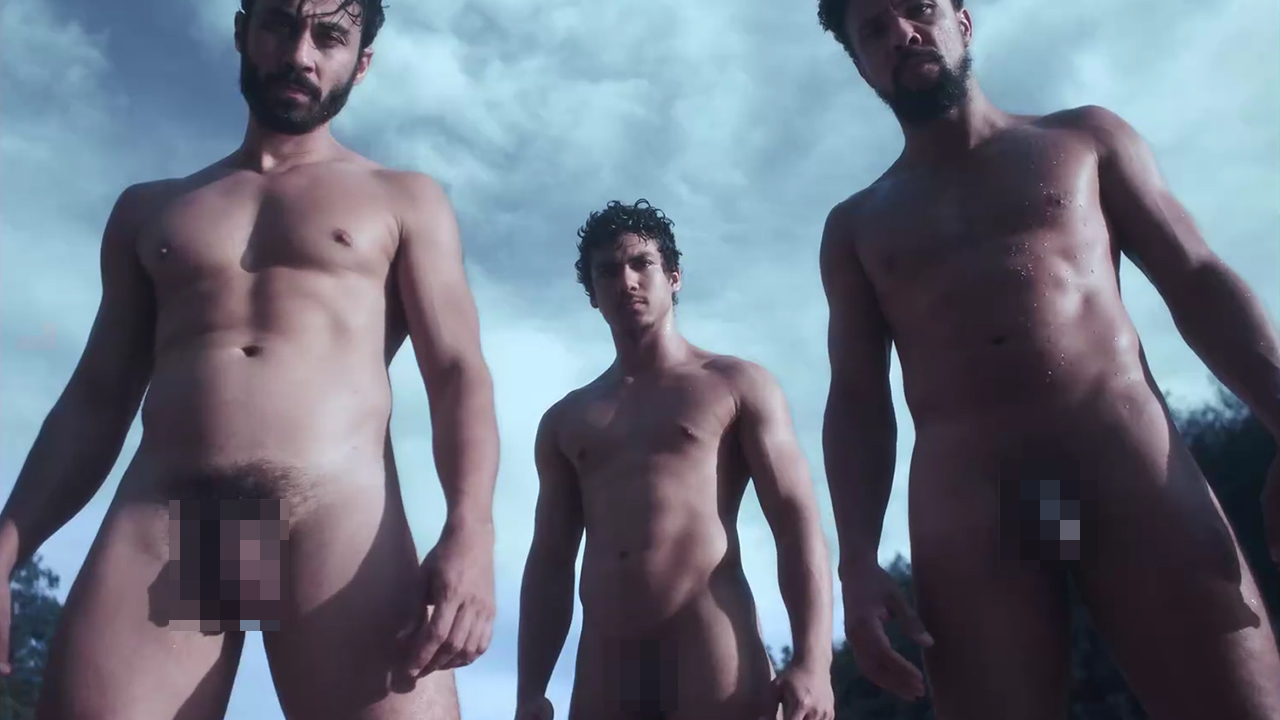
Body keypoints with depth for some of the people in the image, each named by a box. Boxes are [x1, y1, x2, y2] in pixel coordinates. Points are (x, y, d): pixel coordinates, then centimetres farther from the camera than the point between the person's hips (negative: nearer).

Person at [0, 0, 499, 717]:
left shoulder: (406, 200, 17)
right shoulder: (148, 209, 25)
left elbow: (458, 373, 5)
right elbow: (94, 404, 21)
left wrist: (470, 530, -14)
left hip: (340, 517, -2)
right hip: (157, 524, 2)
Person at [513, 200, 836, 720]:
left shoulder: (738, 386, 10)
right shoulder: (563, 421, 21)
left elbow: (798, 525, 1)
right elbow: (548, 564, 17)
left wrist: (811, 663, -13)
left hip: (713, 660, -3)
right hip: (604, 675, 4)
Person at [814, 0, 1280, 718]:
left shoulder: (1085, 137, 18)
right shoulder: (856, 225, 19)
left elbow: (1199, 283, 11)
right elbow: (856, 403, 13)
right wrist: (858, 560, -2)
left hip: (1133, 465, 0)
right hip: (964, 507, 1)